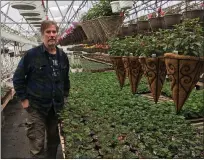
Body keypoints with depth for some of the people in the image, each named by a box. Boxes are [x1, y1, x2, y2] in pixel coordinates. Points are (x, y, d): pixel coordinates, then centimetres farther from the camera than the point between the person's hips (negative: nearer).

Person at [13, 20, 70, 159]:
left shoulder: (63, 56, 5)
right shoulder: (31, 54, -10)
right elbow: (18, 78, -4)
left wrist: (65, 95, 14)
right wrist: (24, 98, -7)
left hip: (57, 106, 5)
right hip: (36, 107, -4)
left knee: (54, 140, 19)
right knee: (37, 144, 2)